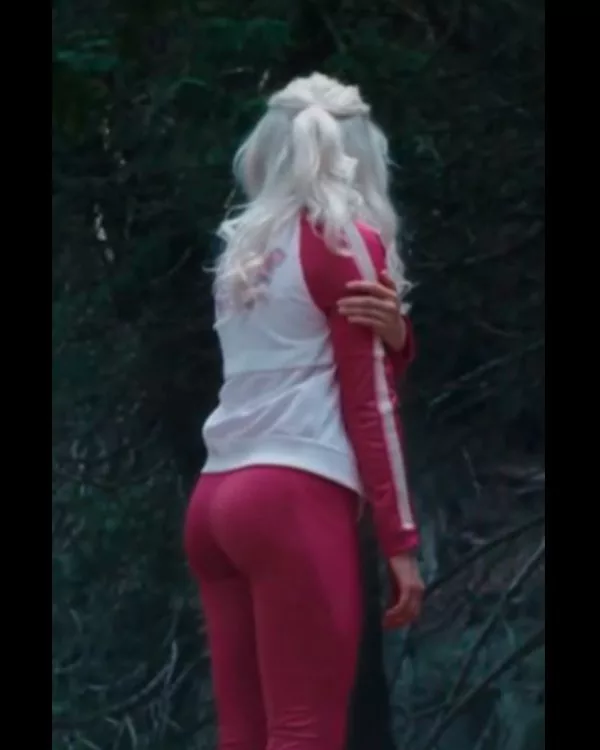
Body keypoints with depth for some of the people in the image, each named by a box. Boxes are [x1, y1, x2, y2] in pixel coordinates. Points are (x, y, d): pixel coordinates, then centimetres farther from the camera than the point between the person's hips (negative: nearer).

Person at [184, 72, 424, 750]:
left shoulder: (246, 248, 18)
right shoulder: (347, 243, -1)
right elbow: (369, 401, -4)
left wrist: (392, 335, -2)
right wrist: (401, 540, -3)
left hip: (216, 498, 7)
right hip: (297, 498, -7)